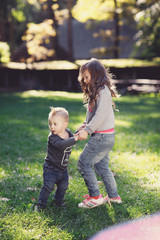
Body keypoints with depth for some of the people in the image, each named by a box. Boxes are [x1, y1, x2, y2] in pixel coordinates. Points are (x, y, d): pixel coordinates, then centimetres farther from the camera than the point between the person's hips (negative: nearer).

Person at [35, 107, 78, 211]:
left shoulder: (68, 132, -3)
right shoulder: (52, 137, -24)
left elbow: (72, 137, 19)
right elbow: (61, 144, -41)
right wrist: (75, 139, -43)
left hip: (63, 169, 6)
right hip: (51, 168, -6)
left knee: (63, 186, 15)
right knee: (48, 186, -10)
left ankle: (58, 200, 40)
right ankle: (41, 204, 7)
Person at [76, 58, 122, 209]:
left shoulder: (103, 91, -17)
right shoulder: (95, 91, 14)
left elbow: (101, 114, -25)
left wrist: (88, 130, -25)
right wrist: (86, 124, 4)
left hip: (102, 137, -10)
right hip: (103, 136, 10)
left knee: (83, 163, -4)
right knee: (101, 166, 17)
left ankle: (95, 197, 3)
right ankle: (113, 196, 26)